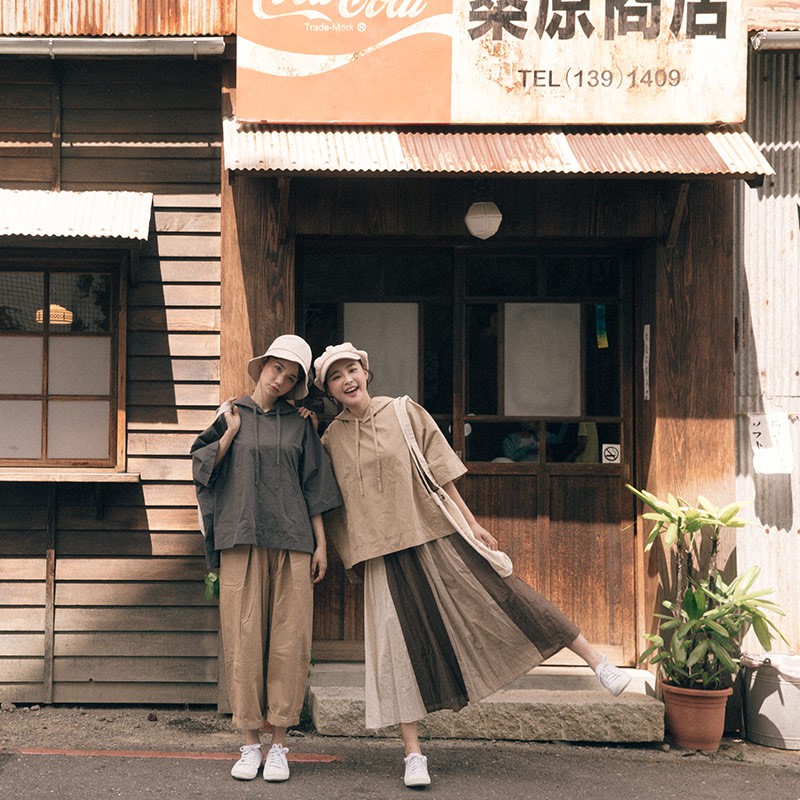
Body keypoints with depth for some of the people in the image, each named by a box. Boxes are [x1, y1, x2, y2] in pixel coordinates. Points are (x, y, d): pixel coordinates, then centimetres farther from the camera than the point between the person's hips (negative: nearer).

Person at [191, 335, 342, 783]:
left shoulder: (299, 426, 12)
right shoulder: (231, 417, 10)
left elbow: (313, 488, 11)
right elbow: (202, 468, 4)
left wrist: (321, 544, 5)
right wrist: (232, 430, -3)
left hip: (289, 540, 1)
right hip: (241, 538, 0)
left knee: (289, 640, -3)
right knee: (244, 638, -4)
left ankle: (279, 745, 3)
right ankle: (251, 744, 3)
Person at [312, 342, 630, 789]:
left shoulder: (405, 414, 1)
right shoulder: (331, 440, 4)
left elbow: (440, 472, 2)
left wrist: (471, 523, 0)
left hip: (434, 534, -1)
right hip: (383, 551, 1)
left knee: (500, 597, -4)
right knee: (400, 641, -2)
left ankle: (598, 663, 2)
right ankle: (413, 754, 3)